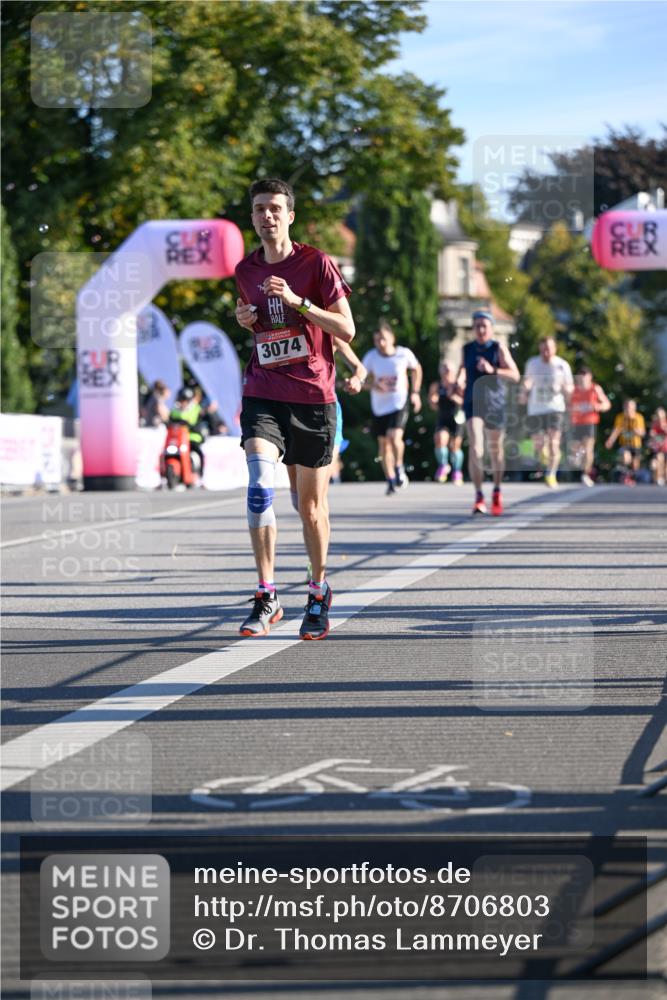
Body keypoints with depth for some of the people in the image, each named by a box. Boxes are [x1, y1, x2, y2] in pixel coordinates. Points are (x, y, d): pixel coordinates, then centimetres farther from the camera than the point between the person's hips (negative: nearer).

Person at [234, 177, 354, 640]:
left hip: (313, 395, -2)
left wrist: (297, 300, -20)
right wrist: (245, 319, 5)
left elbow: (346, 329, -10)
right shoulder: (246, 270, 10)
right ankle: (267, 597, -17)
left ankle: (319, 593, 27)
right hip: (263, 393, 2)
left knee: (312, 503, 6)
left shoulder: (317, 263, -5)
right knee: (260, 483, -20)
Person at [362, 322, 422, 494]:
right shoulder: (371, 356, -9)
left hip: (399, 403, -2)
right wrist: (372, 385, -22)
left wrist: (415, 392, 8)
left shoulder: (404, 354, -8)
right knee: (383, 443, 8)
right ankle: (391, 480, 22)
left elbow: (416, 369, 11)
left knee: (395, 437, -22)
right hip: (379, 406, 2)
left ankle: (399, 467, 4)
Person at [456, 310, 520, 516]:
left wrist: (492, 370, -24)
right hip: (473, 404, 1)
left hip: (495, 405, -1)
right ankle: (479, 496, -16)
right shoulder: (467, 349, 5)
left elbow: (515, 375, -10)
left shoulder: (499, 348, -4)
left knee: (496, 450, 13)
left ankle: (497, 492, 34)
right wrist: (460, 380, 2)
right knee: (475, 448, -18)